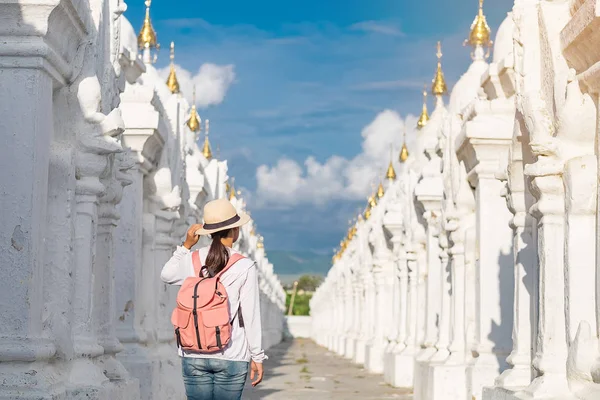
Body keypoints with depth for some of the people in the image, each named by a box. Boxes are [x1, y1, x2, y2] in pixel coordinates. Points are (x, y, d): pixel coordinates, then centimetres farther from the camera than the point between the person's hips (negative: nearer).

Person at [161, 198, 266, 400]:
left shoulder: (191, 261, 1)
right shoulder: (245, 267, -8)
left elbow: (166, 275, 23)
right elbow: (251, 316, -6)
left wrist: (186, 245, 19)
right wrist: (257, 357, 2)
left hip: (194, 355, 3)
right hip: (231, 356, -3)